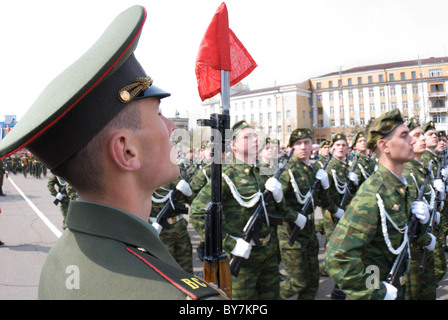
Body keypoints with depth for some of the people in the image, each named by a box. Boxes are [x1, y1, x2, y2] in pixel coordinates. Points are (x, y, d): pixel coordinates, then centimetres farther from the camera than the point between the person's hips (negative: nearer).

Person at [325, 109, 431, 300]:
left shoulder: (399, 185, -1)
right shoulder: (372, 195, -29)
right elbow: (338, 257, -33)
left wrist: (418, 218, -7)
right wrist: (376, 293, -24)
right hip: (373, 289, -8)